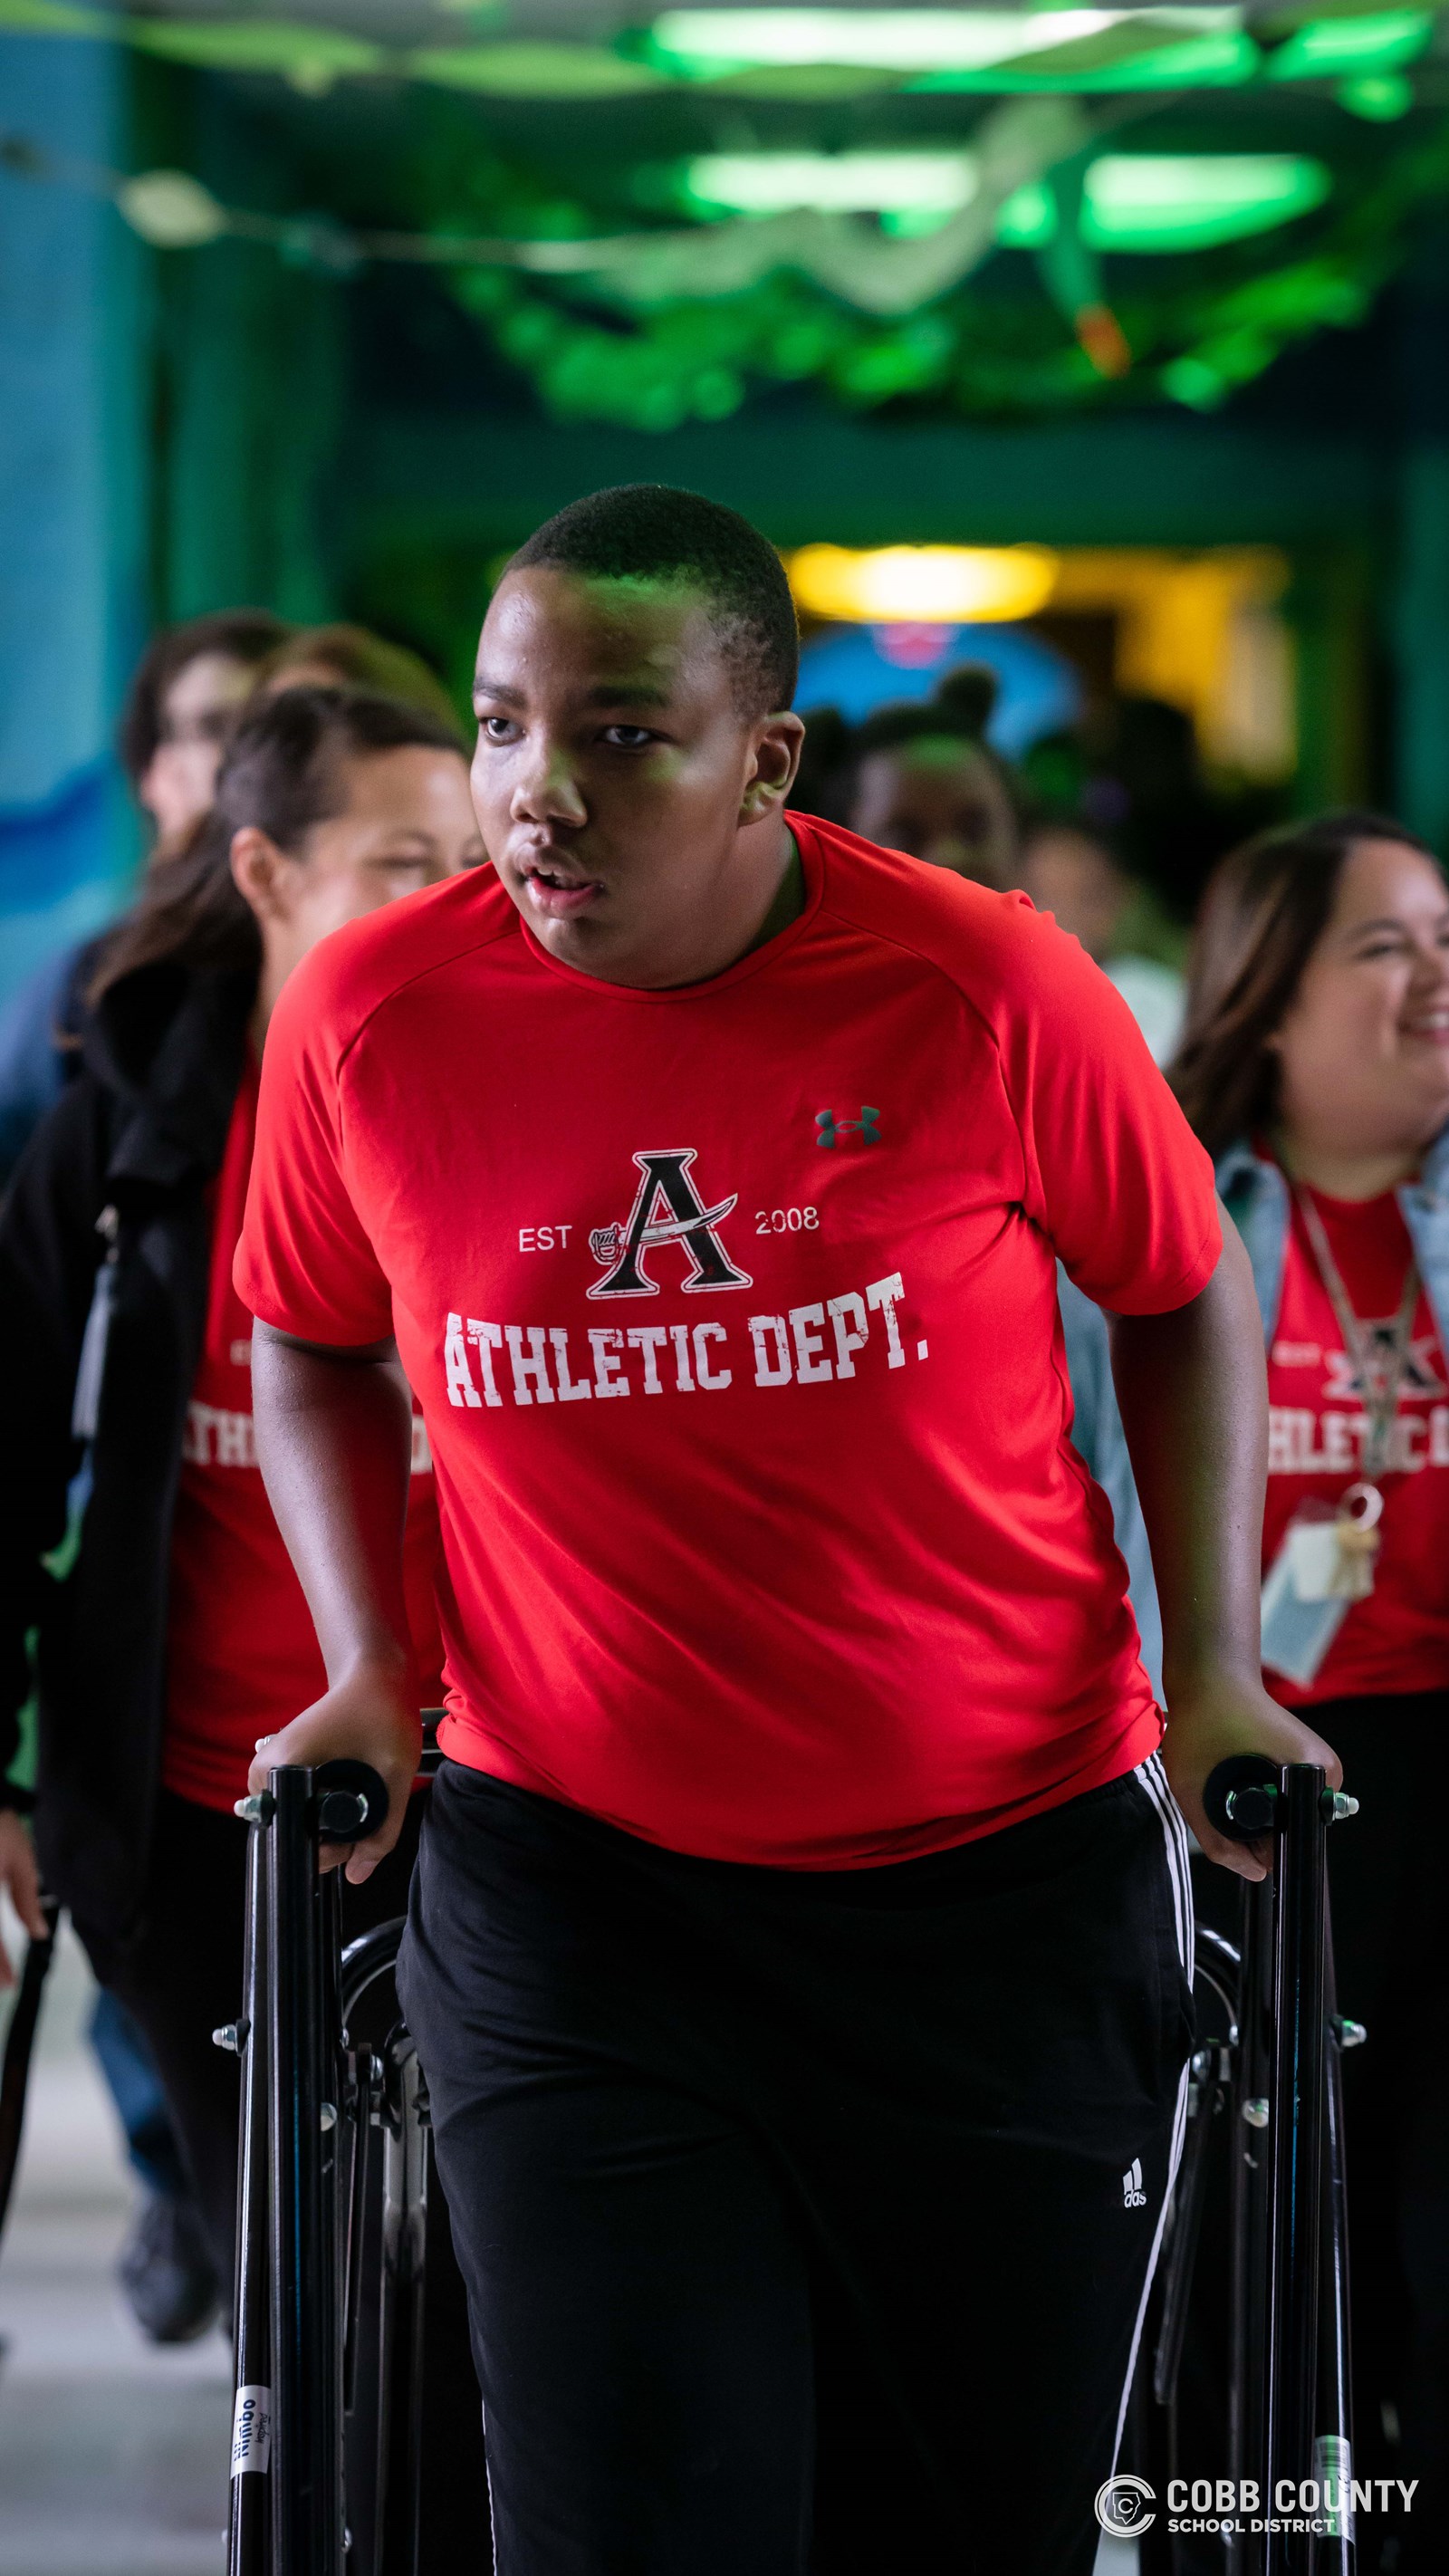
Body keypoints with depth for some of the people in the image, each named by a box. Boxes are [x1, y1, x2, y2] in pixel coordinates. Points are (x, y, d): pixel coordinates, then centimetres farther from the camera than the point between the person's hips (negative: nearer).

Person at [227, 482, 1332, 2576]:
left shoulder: (986, 990, -11)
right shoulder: (374, 1013, -7)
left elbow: (1184, 1298, 5)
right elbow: (313, 1348, 12)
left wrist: (1215, 1666, -3)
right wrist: (370, 1671, 0)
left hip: (1008, 1877, 0)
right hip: (570, 1888, 0)